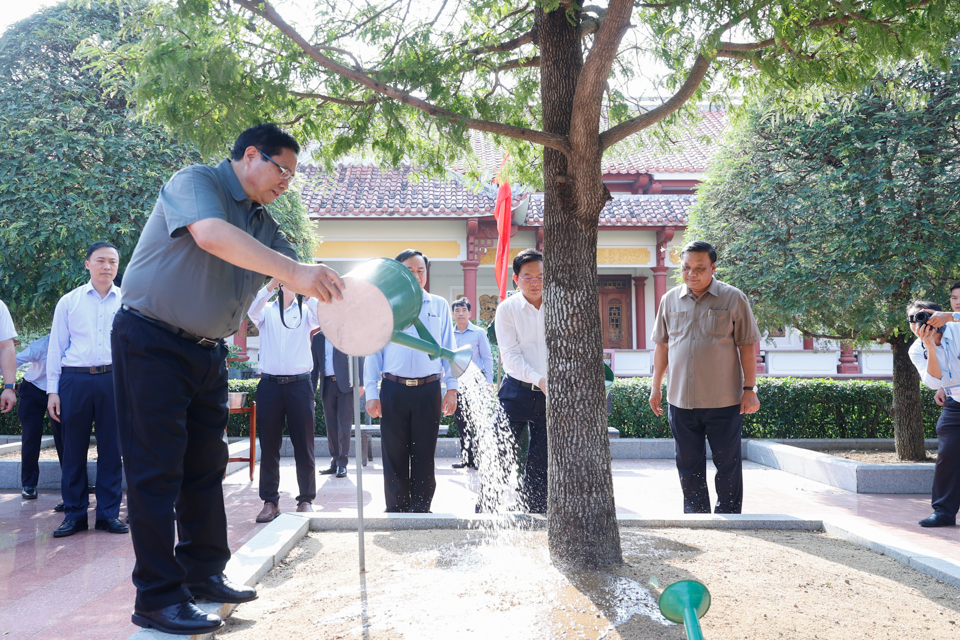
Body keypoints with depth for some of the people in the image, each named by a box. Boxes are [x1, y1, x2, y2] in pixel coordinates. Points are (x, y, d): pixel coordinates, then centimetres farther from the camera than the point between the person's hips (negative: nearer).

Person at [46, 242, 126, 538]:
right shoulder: (69, 302, 9)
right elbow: (56, 347, 9)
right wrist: (53, 390, 3)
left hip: (114, 380, 0)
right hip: (75, 380, 0)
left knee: (112, 449, 3)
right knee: (74, 449, 3)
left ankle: (109, 513, 13)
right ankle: (74, 514, 14)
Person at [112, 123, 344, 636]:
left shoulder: (264, 224, 13)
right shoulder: (195, 183, -11)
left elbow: (299, 277, 10)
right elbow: (211, 234, -32)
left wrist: (335, 290, -11)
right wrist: (292, 271, -38)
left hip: (207, 351, 8)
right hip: (152, 341, -8)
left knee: (206, 467, 13)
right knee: (157, 469, -5)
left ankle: (204, 575, 25)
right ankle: (157, 598, 1)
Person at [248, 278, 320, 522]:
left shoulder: (305, 311, 10)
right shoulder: (266, 310, 12)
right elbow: (252, 312, -12)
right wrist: (271, 285, -24)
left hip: (299, 383, -1)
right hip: (270, 383, 1)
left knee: (304, 445, 2)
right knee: (269, 446, 4)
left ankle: (306, 499, 10)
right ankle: (270, 501, 11)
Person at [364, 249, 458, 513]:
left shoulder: (439, 306, 11)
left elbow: (449, 349, 11)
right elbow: (373, 352, 7)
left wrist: (452, 388, 2)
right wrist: (371, 393, 0)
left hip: (428, 390, 1)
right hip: (393, 390, 0)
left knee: (424, 455, 4)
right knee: (395, 455, 3)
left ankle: (421, 509, 14)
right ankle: (396, 510, 14)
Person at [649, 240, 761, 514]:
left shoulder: (733, 299, -2)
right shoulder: (670, 300, 7)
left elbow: (747, 347, -1)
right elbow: (662, 345, 14)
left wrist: (749, 389, -5)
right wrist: (655, 386, 12)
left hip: (724, 399, -3)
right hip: (681, 399, 3)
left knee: (728, 464, 5)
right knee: (688, 464, 10)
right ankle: (696, 515, 22)